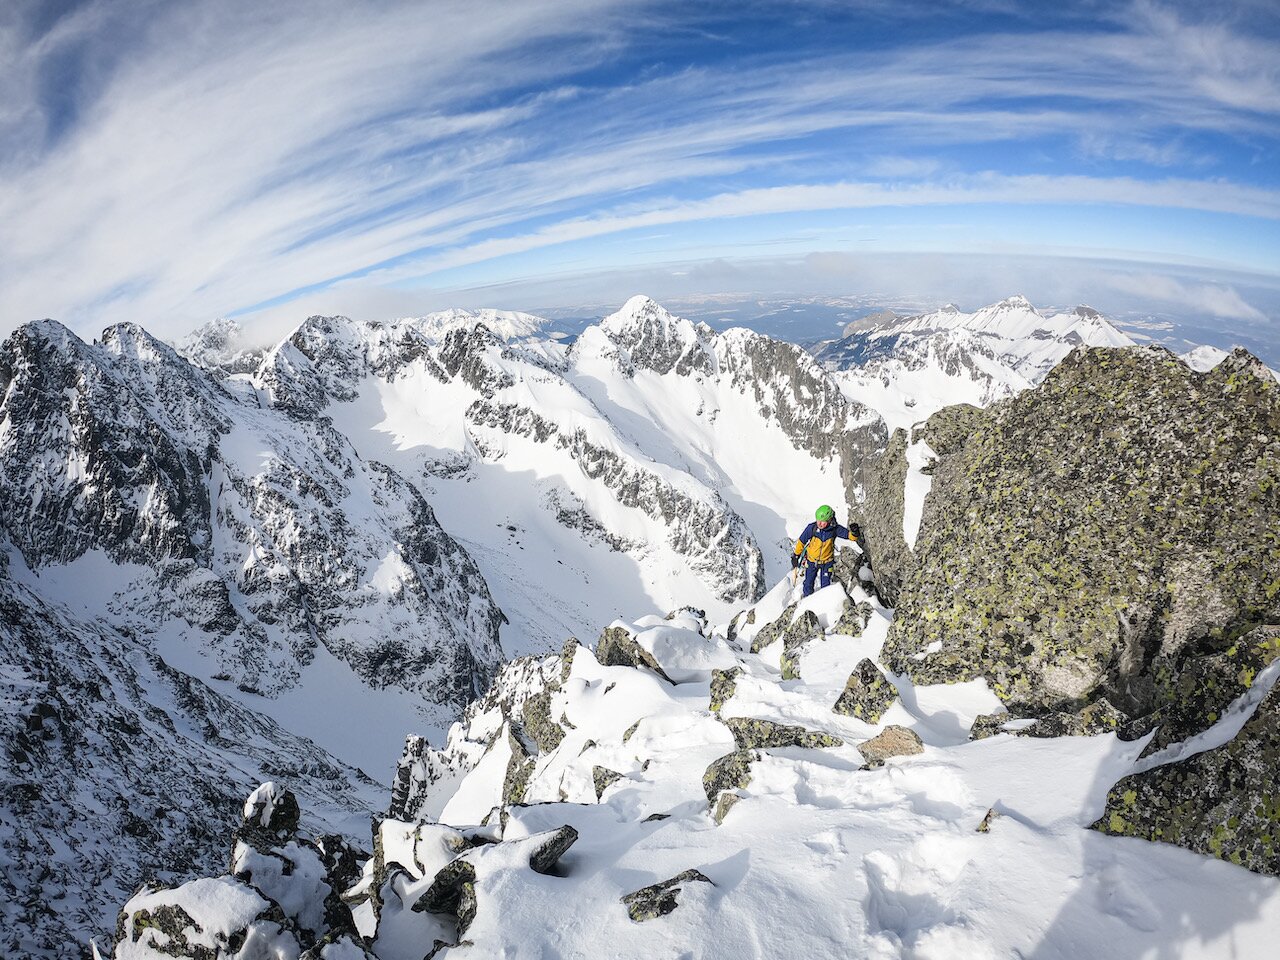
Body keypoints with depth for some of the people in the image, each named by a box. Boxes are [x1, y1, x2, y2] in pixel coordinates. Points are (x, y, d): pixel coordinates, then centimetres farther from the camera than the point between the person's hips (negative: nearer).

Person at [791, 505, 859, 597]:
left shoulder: (835, 528, -21)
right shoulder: (812, 527, -22)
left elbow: (849, 535, -14)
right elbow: (801, 541, -9)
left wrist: (854, 532, -38)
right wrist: (796, 555, -2)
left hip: (827, 562, 0)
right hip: (811, 561, 0)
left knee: (825, 586, 7)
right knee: (808, 583, 17)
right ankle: (807, 596, 45)